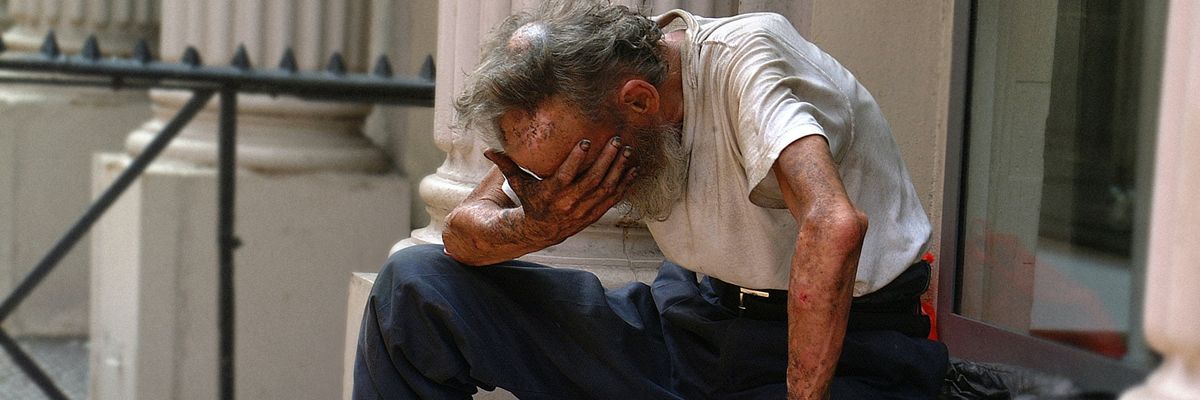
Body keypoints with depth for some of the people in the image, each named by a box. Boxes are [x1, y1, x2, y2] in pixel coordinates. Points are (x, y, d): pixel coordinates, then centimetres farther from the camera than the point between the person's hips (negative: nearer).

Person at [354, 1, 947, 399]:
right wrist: (536, 226, -21)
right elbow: (461, 232, 1)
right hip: (695, 311, 7)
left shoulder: (743, 60, -26)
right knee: (416, 283, -3)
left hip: (840, 344, -6)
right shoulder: (577, 91, -6)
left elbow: (834, 226, -43)